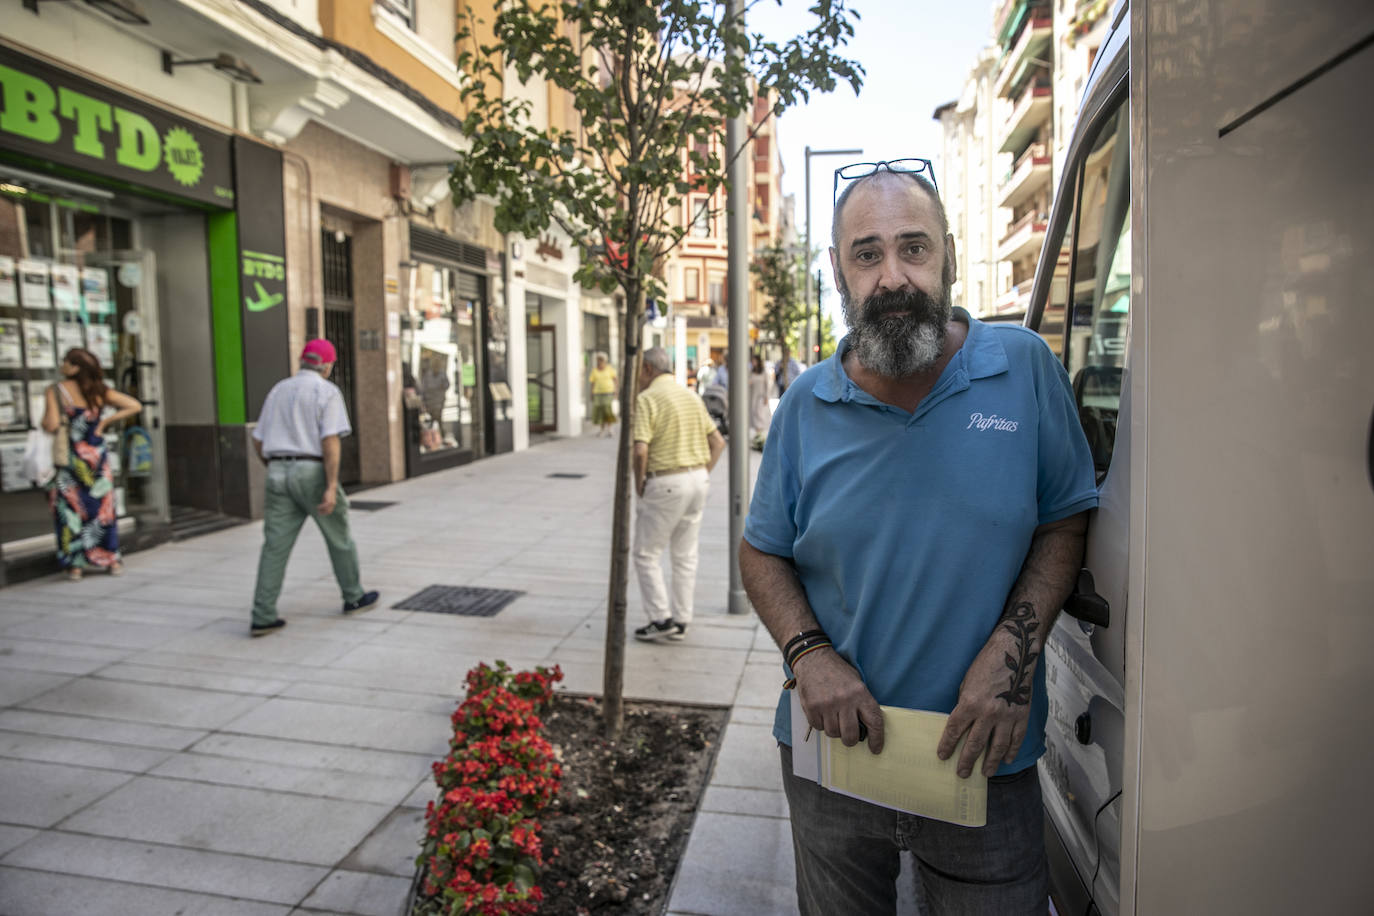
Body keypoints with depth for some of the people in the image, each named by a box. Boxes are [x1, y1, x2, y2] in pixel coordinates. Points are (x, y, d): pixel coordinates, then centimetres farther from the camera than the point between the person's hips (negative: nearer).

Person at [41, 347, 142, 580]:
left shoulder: (55, 391, -9)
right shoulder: (99, 391, 1)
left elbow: (51, 425, -17)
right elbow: (135, 406, 0)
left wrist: (45, 422, 5)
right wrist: (105, 422, 3)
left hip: (70, 457, -3)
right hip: (97, 454, 3)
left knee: (69, 508, 7)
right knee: (103, 506, 12)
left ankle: (74, 564, 9)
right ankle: (113, 559, 15)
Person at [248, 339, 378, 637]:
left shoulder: (278, 390, 15)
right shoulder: (328, 392, -5)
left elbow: (258, 440, 16)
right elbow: (330, 441, -17)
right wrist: (332, 487, -21)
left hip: (279, 473, 5)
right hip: (313, 473, -5)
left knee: (275, 547, 3)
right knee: (339, 537, 13)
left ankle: (263, 618, -1)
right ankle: (353, 597, 27)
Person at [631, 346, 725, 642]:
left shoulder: (647, 399, -11)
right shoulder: (691, 396, 11)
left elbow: (640, 451, -22)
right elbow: (718, 442, 13)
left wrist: (639, 485, -7)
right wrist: (702, 476, 13)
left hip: (665, 484, -7)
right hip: (698, 479, 7)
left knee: (646, 554, 7)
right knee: (685, 555, 14)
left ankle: (661, 619, 7)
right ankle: (681, 621, 21)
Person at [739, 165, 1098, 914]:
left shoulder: (1025, 368, -7)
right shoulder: (806, 406, -4)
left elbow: (1066, 519, 0)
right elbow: (761, 551, 3)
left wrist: (1015, 650, -14)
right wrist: (809, 653, -13)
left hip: (984, 761, -1)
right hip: (833, 749, 2)